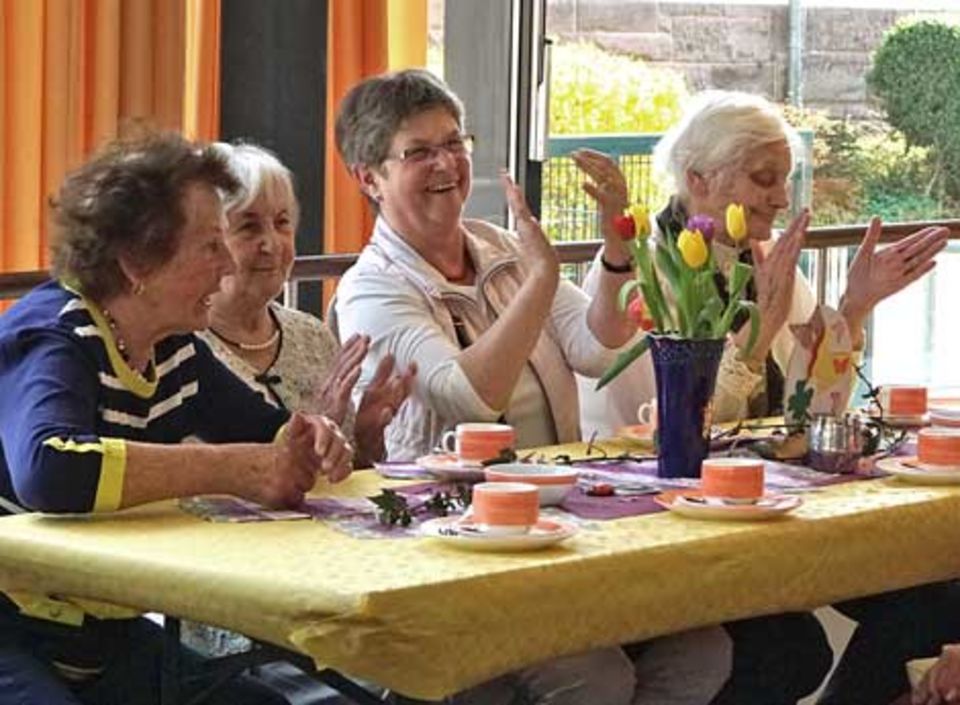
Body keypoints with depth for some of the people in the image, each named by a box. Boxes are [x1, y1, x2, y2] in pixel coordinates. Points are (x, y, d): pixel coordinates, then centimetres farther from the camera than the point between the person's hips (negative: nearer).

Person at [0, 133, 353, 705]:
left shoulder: (175, 349, 7)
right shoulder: (54, 340, -18)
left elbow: (267, 431, 21)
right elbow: (49, 469, -39)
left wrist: (310, 439, -6)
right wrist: (234, 470, -33)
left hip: (103, 639, 9)